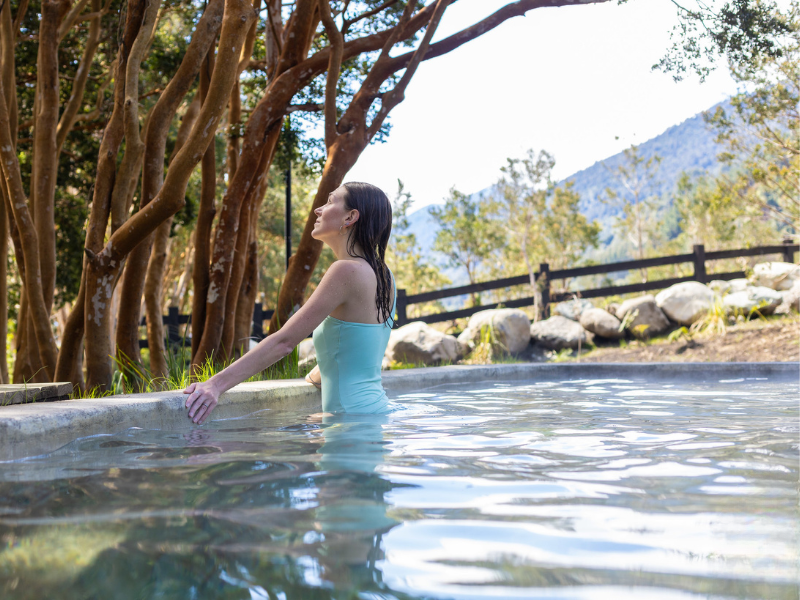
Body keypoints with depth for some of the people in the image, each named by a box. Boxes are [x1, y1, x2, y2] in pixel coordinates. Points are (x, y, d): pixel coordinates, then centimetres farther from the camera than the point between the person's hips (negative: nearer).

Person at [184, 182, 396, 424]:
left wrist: (216, 384, -17)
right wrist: (314, 376, 36)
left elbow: (284, 341, -17)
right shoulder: (382, 275, 12)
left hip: (355, 422, -9)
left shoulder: (347, 270, -14)